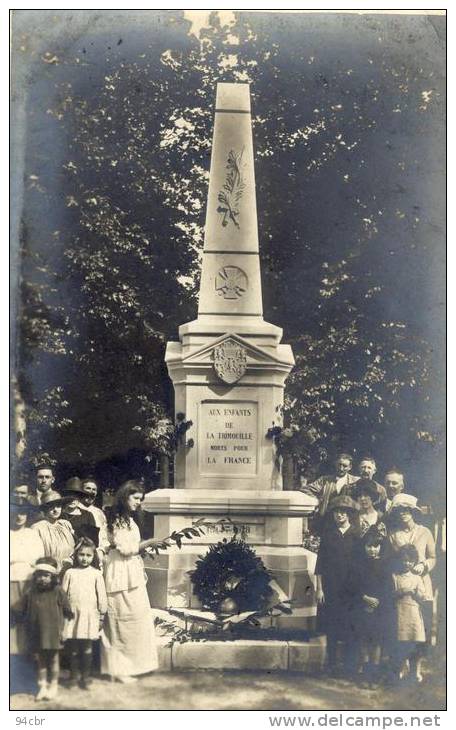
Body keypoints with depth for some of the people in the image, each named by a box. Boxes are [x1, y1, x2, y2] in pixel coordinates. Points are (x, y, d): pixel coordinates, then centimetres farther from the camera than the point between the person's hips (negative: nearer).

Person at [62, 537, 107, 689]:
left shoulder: (96, 574, 2)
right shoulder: (70, 573, 4)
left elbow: (101, 597, 5)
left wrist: (101, 616, 5)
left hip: (89, 615, -1)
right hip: (72, 615, 1)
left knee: (87, 647, 2)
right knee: (73, 648, 5)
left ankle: (86, 677, 13)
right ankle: (74, 676, 16)